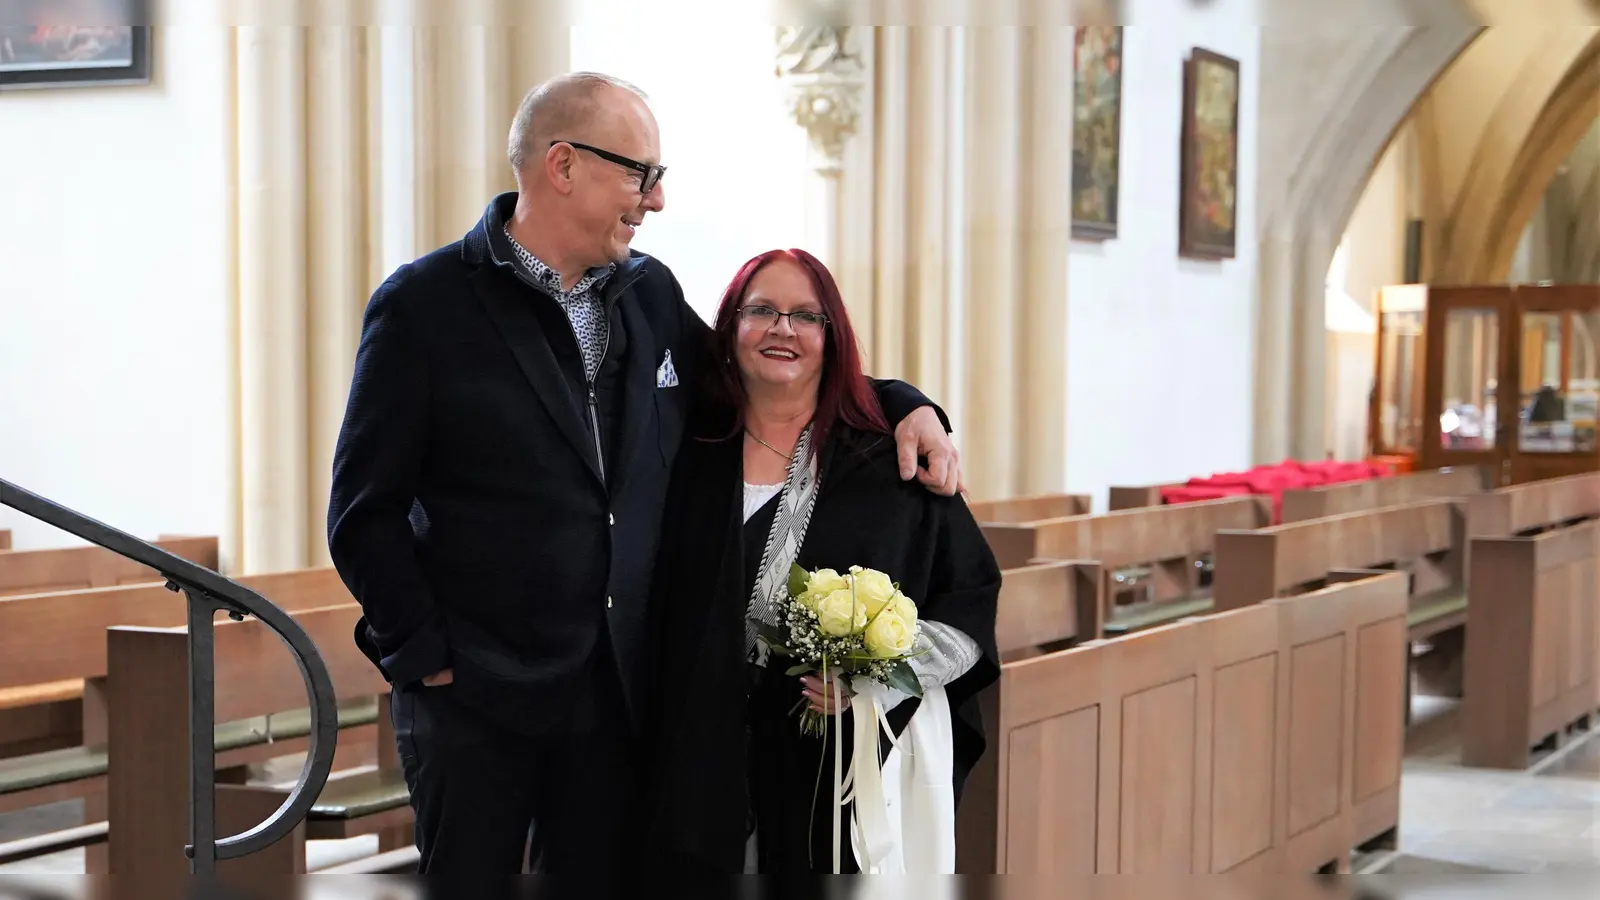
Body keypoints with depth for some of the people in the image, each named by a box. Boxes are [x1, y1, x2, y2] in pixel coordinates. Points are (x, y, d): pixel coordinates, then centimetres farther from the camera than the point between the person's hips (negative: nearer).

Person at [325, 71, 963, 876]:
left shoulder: (649, 291, 8)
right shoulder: (424, 306, -8)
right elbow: (366, 511, -7)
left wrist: (903, 406, 4)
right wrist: (426, 656, -13)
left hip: (617, 692, 5)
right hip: (475, 701, -5)